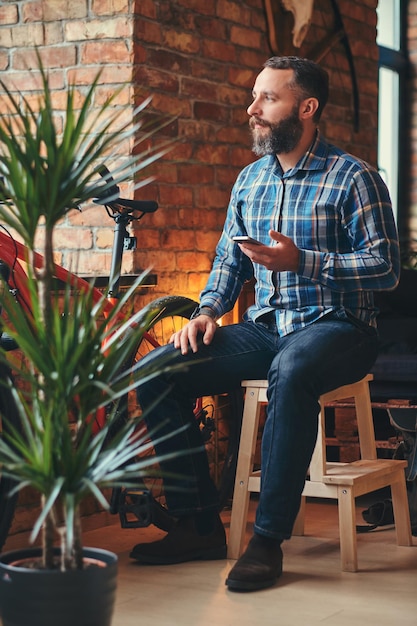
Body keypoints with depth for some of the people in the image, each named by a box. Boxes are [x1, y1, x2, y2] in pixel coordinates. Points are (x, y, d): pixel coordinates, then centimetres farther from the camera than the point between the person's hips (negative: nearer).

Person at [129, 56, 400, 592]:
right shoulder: (250, 179, 15)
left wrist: (302, 261, -22)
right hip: (265, 326, 6)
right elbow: (228, 259, 20)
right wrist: (208, 311, 0)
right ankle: (199, 524, -6)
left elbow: (386, 266, -12)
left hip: (336, 326, -6)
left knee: (291, 373, -41)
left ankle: (268, 540, -30)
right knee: (157, 374, -13)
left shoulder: (353, 177, -5)